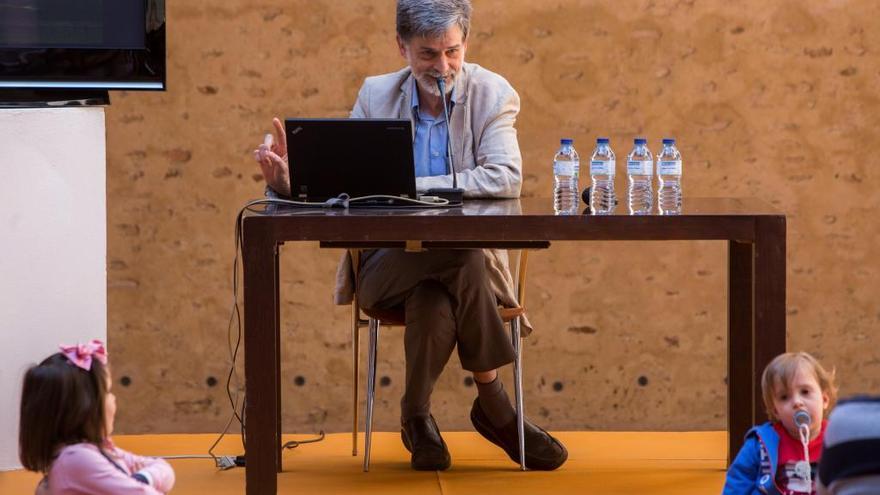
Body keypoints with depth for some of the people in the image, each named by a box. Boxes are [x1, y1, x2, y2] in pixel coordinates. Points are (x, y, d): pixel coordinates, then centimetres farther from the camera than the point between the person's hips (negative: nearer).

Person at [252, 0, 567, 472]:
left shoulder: (492, 93, -1)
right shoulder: (376, 95, 5)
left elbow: (506, 179, -18)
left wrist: (412, 185, -24)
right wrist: (287, 180, -18)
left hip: (468, 260, 0)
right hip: (387, 264, 0)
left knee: (434, 302, -36)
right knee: (464, 260, -32)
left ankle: (417, 416, -10)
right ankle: (493, 406, -18)